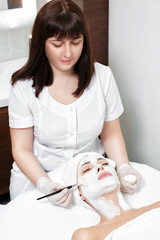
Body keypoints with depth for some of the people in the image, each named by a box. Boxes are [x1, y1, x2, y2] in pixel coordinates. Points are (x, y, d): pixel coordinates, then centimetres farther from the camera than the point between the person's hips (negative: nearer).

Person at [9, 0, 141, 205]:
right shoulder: (24, 87, -11)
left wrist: (123, 168, -13)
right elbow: (22, 150, -7)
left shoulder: (102, 77, -5)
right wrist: (44, 184, -24)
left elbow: (111, 134, 4)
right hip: (36, 177, -1)